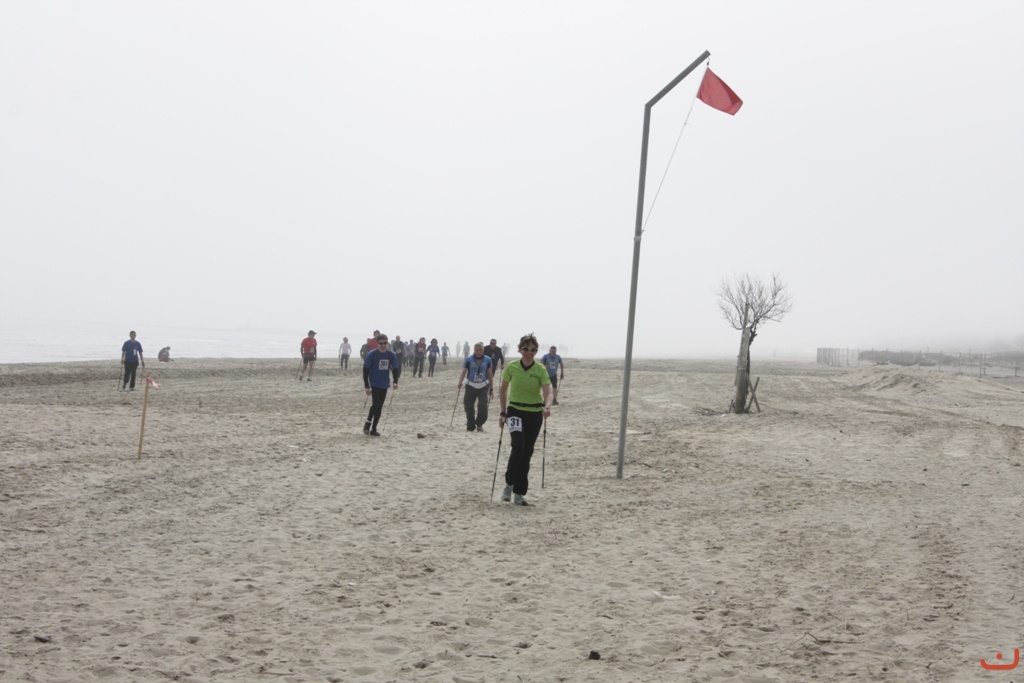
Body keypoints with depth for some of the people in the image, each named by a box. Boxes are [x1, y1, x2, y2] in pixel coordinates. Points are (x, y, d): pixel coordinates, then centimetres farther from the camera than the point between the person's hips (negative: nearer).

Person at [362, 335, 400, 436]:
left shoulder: (391, 354, -2)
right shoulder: (372, 354, -12)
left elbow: (395, 368, 5)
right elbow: (365, 370, -9)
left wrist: (395, 382, -11)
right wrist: (367, 386, -12)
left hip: (384, 384, 4)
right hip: (373, 383, -4)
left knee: (380, 407, 6)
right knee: (376, 403, -18)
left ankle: (374, 429, 15)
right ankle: (367, 423, 2)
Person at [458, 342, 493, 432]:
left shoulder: (487, 360, 1)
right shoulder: (468, 360, -4)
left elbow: (490, 375, 8)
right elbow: (463, 372, -5)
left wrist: (491, 389, 9)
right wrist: (460, 382, -24)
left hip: (483, 387, 1)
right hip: (471, 386, 0)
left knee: (483, 407, -11)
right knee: (469, 407, 0)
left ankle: (479, 424, 12)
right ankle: (470, 426, 17)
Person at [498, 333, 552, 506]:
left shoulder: (540, 369, -7)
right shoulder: (511, 367, -6)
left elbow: (547, 391, -19)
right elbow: (503, 389, 7)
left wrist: (547, 407, -39)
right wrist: (503, 413, 6)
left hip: (535, 414, 2)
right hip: (515, 411, -2)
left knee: (527, 453, 7)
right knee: (518, 447, -23)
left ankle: (519, 493, 17)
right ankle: (509, 484, -4)